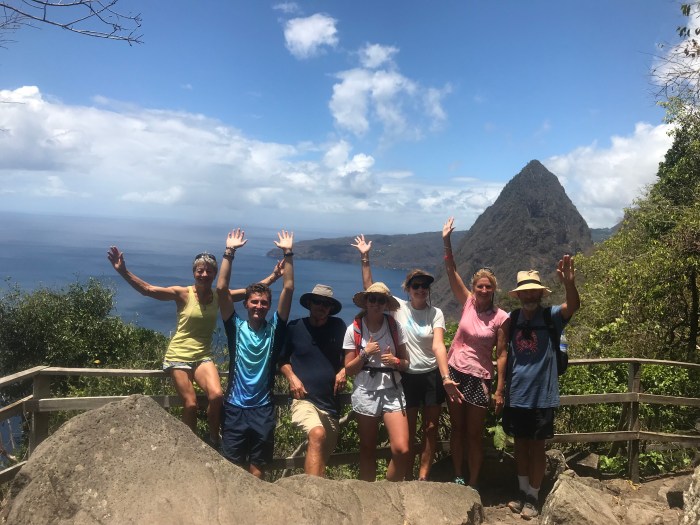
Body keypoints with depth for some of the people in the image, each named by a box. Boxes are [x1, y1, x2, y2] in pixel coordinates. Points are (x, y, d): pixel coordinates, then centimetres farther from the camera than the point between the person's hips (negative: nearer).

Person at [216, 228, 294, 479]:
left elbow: (288, 289, -7)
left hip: (263, 408, 1)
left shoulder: (274, 329, -1)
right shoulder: (236, 327, -2)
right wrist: (229, 252, -14)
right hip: (235, 407, 0)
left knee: (257, 468, 12)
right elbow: (221, 288, -10)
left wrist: (288, 253, -11)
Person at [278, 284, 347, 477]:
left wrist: (344, 371, -4)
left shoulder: (338, 326, 4)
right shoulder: (294, 327, 0)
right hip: (304, 399, -4)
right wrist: (292, 377, -7)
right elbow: (282, 359, 10)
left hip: (331, 403, 4)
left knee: (322, 456, 16)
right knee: (318, 435, -32)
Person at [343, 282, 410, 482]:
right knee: (368, 450, 11)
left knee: (402, 450, -11)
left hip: (392, 391, 1)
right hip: (365, 392, 0)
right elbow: (349, 369, 1)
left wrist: (395, 361, -13)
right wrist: (365, 354, -14)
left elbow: (406, 363, 8)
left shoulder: (396, 327, 1)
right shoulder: (354, 329, -2)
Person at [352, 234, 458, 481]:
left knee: (431, 429, 8)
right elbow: (370, 289, -8)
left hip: (432, 375, 1)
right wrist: (365, 259, -14)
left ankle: (423, 477, 23)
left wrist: (446, 377, -29)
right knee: (408, 431, 9)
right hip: (407, 376, -1)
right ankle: (408, 477, 25)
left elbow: (438, 346, -16)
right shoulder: (398, 307, -4)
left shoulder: (436, 313, -5)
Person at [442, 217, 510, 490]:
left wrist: (500, 390, -8)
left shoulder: (501, 318, -9)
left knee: (474, 434, 7)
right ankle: (458, 478, 28)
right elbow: (451, 271, -9)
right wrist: (447, 242, -18)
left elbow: (501, 355, -7)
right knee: (457, 428, 13)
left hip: (479, 378, -3)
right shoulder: (468, 302, -2)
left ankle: (473, 484, 23)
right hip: (455, 371, 3)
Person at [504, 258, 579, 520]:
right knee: (520, 443, 16)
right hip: (516, 395, 3)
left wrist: (568, 283, -47)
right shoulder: (511, 320, -1)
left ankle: (533, 497, 25)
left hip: (542, 396, -3)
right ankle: (522, 491, 33)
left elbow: (574, 305, -28)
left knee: (537, 446, 10)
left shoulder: (551, 317, -9)